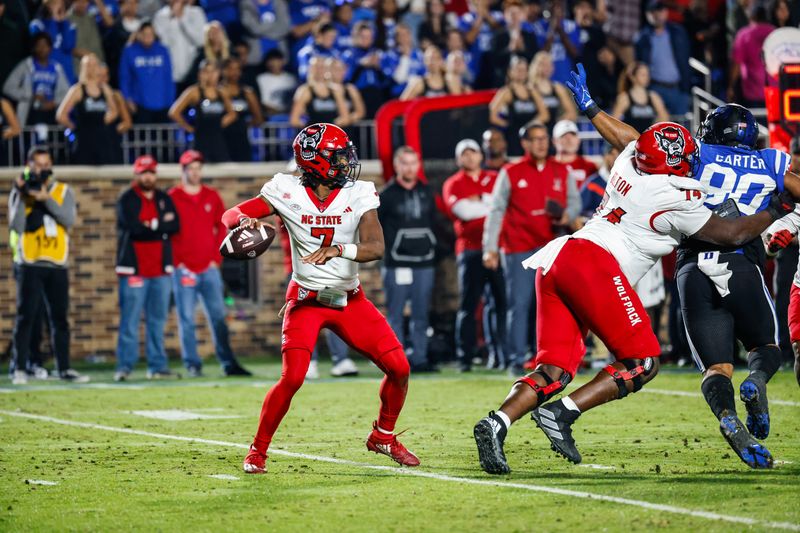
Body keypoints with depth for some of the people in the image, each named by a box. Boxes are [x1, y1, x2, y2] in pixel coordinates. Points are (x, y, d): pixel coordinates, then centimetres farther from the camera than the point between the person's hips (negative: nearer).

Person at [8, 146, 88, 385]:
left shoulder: (64, 191, 9)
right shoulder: (20, 192, 5)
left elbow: (69, 219, -9)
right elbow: (16, 226, -8)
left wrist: (46, 199, -18)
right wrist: (22, 198, -15)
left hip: (58, 266, 2)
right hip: (30, 265, -2)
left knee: (60, 318, 5)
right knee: (25, 317, -5)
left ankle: (64, 368, 9)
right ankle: (19, 368, -3)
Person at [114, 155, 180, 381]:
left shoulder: (164, 199, 14)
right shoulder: (127, 199, -1)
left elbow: (175, 226, 0)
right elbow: (134, 228, -15)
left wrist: (150, 226, -10)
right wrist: (161, 226, -5)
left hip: (161, 269, 5)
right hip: (134, 269, -5)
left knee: (158, 320, 7)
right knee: (130, 320, -8)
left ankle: (157, 365, 11)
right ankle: (125, 366, -8)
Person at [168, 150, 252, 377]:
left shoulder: (212, 196, 11)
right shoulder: (172, 198, 1)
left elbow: (222, 228, 13)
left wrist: (216, 258, 3)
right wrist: (177, 262, -6)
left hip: (209, 268, 3)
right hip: (184, 270, -3)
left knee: (218, 317, 2)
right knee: (186, 319, -3)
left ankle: (228, 364, 3)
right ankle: (192, 365, 1)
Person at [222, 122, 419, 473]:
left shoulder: (359, 195, -9)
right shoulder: (288, 193, -12)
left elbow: (376, 248, -20)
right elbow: (231, 214, -8)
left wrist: (338, 249, -38)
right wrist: (244, 221, -32)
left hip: (349, 299, 3)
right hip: (306, 300, -3)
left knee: (399, 368, -3)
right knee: (293, 378, -19)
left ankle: (383, 436, 22)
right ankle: (258, 450, -1)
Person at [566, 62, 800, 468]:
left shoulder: (698, 155, 12)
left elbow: (632, 142, 10)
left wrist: (589, 108, 17)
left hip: (693, 271, 0)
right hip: (743, 267, 0)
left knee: (715, 366, 4)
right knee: (766, 347, 21)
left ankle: (727, 416, -30)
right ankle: (756, 382, -16)